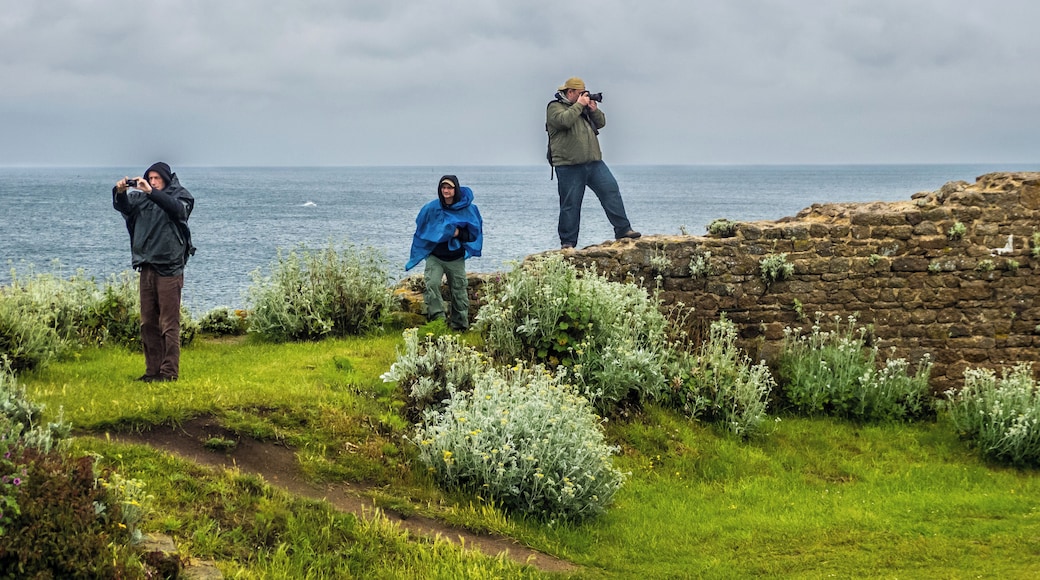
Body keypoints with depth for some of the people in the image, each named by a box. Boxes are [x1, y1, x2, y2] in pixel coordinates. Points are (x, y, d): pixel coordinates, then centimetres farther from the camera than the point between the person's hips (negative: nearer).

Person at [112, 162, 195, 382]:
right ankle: (152, 370, 12)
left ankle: (169, 371, -6)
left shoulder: (180, 196, 3)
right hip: (147, 268, 6)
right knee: (148, 323, 7)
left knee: (169, 324, -7)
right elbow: (124, 206, 5)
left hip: (169, 269, -6)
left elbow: (177, 208, -18)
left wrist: (151, 192, -28)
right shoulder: (142, 198, 17)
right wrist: (120, 192, -17)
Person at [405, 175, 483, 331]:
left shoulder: (468, 209, -3)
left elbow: (475, 232, 1)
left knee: (459, 292, 6)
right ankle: (437, 317, -25)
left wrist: (458, 233, -15)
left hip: (456, 259, 1)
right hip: (435, 257, 0)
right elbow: (421, 230, 9)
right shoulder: (431, 208, -2)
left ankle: (460, 325, 16)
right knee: (432, 284, -23)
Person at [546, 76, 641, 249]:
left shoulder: (584, 107, 21)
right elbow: (564, 120, -22)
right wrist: (579, 105, -12)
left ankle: (623, 230, -5)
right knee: (570, 204, -2)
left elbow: (601, 123, 20)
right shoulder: (555, 107, -2)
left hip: (593, 162, 6)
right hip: (569, 165, -6)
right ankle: (567, 243, 6)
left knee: (611, 189, -6)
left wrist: (594, 109, 3)